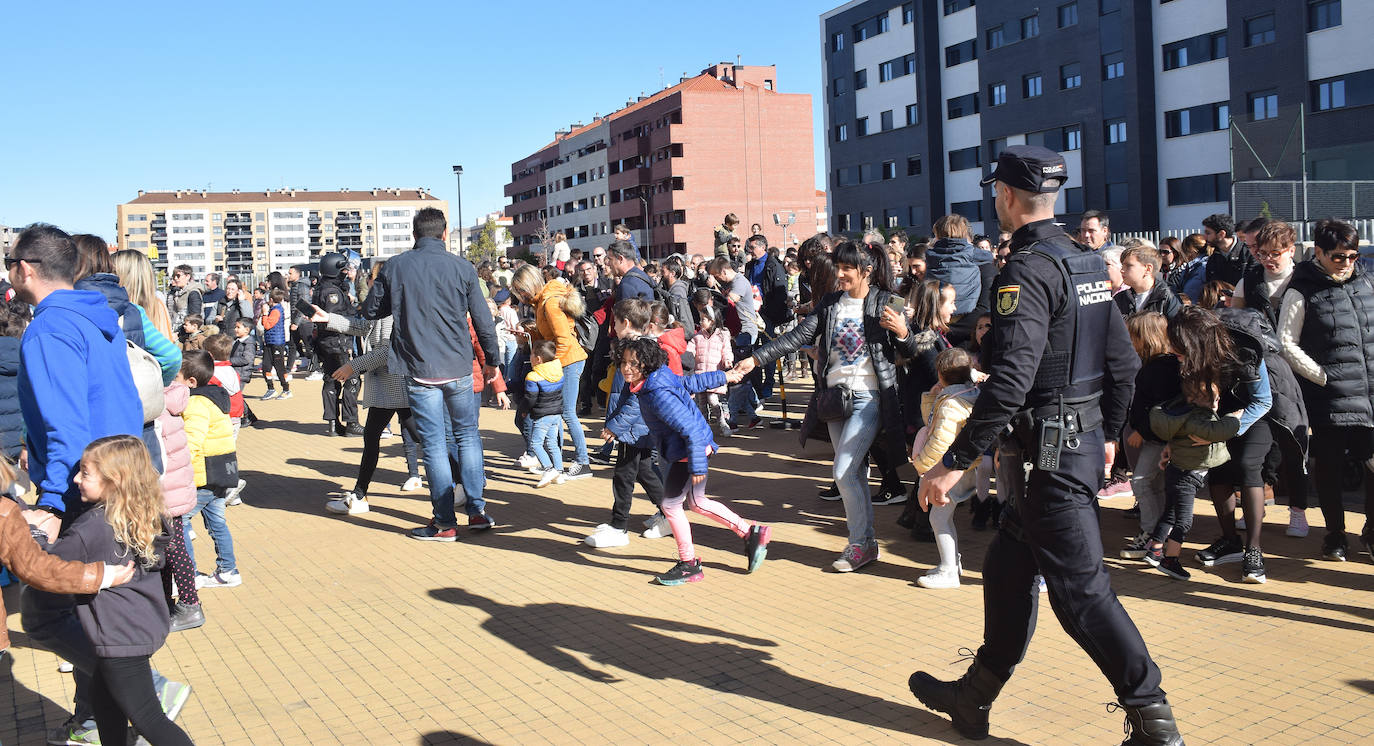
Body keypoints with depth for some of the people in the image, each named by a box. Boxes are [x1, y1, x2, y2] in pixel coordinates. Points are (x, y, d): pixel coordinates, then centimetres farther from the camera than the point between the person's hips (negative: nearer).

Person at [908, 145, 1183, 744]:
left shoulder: (1027, 271, -18)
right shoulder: (1089, 264, 11)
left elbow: (1010, 381, -27)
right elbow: (1123, 362, 15)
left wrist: (955, 462, -24)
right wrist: (1106, 435, 25)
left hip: (1050, 454, -10)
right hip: (1085, 440, 10)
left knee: (1080, 587, -2)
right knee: (1007, 569, 17)